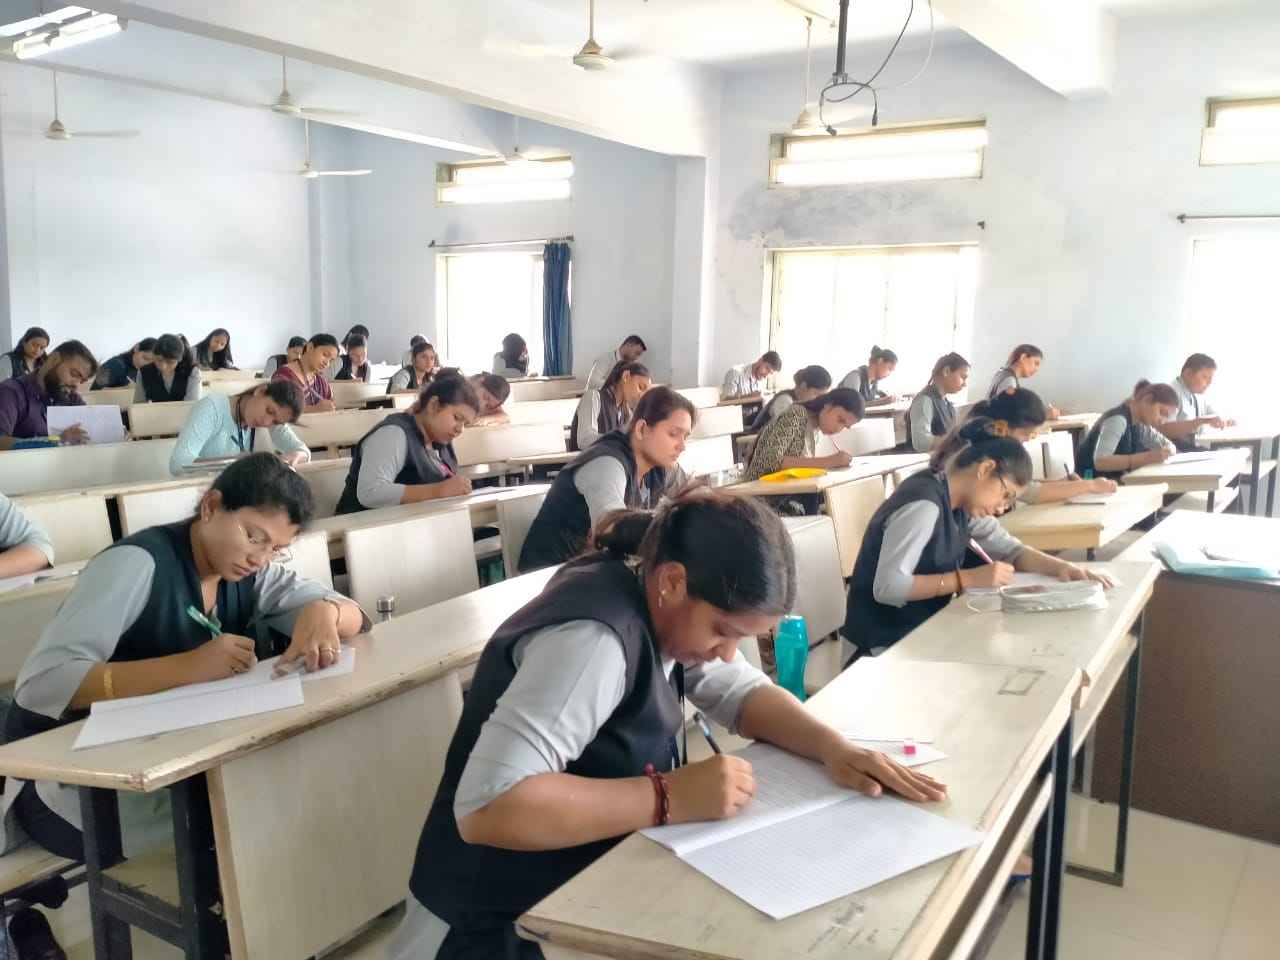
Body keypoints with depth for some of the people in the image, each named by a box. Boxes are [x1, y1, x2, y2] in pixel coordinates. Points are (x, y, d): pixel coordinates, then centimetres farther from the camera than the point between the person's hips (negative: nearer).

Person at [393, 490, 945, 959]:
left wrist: (835, 748, -11)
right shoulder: (593, 636, -29)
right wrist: (670, 796, -34)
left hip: (586, 885, 8)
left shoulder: (653, 603, -2)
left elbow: (740, 690, 6)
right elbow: (486, 807, -36)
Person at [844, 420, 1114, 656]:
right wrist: (969, 578, -28)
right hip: (888, 639, -8)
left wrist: (1062, 567, -7)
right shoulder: (923, 505, -25)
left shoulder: (961, 500, 3)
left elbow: (1010, 549, 11)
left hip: (927, 626, 8)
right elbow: (887, 587, -31)